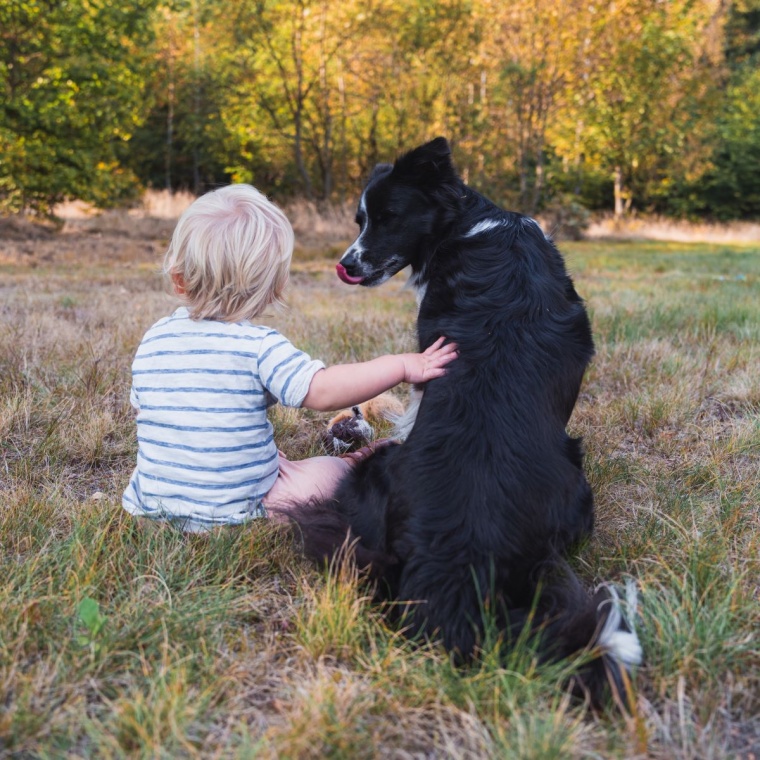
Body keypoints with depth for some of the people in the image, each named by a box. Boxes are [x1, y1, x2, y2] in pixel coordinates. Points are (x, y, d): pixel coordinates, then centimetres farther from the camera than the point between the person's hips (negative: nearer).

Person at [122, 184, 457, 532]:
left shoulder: (152, 341, -1)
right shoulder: (260, 346, -20)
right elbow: (322, 391, -28)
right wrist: (402, 365, -22)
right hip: (232, 512, -6)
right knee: (328, 469, 9)